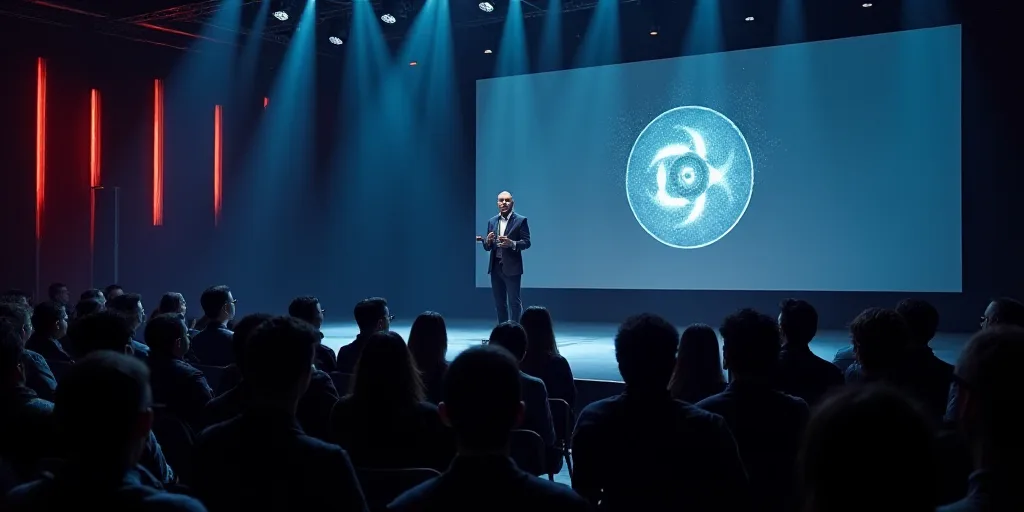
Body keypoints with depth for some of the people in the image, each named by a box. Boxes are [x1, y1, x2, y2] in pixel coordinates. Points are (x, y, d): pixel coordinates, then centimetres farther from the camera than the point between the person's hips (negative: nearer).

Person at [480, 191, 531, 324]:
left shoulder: (521, 220, -2)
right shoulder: (492, 221, 12)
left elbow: (526, 242, -7)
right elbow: (487, 247, 12)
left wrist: (512, 243, -24)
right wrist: (488, 241, -11)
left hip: (512, 267, -5)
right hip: (495, 267, 5)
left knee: (514, 302, -3)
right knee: (499, 303, 9)